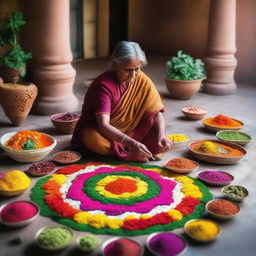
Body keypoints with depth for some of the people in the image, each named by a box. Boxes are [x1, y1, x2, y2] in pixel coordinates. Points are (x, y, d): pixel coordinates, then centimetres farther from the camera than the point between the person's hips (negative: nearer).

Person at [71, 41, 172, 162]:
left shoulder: (142, 80, -11)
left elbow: (157, 112, -10)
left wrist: (161, 136, -30)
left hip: (127, 130, 5)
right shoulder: (104, 85, -26)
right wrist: (131, 143, -46)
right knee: (95, 140, -40)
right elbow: (103, 125, -34)